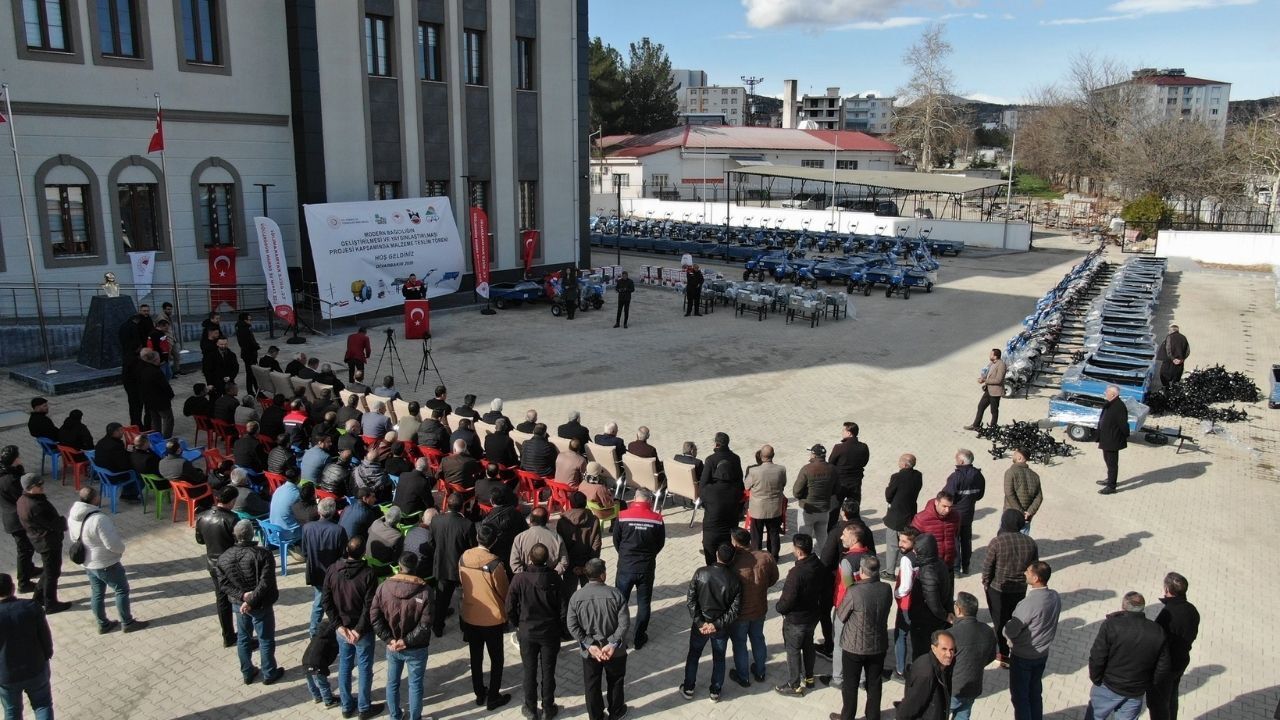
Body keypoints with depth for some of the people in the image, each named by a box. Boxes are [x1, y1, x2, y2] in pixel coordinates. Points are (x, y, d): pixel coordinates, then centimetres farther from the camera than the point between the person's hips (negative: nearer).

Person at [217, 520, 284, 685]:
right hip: (261, 604, -4)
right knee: (266, 640, 11)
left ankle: (247, 673, 33)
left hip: (239, 604, 4)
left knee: (242, 639, 20)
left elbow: (223, 583, -7)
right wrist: (251, 600, -20)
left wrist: (241, 596, -13)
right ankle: (269, 674, 23)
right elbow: (266, 583, -27)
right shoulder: (264, 554, -21)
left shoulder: (224, 558, -5)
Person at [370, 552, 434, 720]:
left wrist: (389, 639, -9)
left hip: (392, 646, 3)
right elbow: (425, 624, -22)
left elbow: (374, 617, -10)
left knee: (392, 682, 22)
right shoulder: (424, 590, -19)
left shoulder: (384, 587, -9)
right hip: (416, 648, -3)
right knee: (415, 685, 14)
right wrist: (406, 641, -14)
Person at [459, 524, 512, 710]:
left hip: (469, 616, 5)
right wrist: (505, 614, 8)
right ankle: (493, 698, 20)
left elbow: (462, 583, 6)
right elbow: (503, 592, -11)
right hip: (492, 618, -5)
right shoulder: (494, 563, -24)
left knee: (476, 657, 20)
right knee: (496, 659, 13)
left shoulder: (464, 557, -9)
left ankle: (479, 693, 33)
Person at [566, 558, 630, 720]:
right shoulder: (615, 594, -17)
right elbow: (624, 623, -20)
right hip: (615, 650, -1)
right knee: (615, 682, 23)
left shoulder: (576, 597, -12)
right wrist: (613, 644, -18)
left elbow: (572, 626, -13)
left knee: (592, 685, 20)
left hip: (589, 651, 1)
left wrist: (589, 645, -13)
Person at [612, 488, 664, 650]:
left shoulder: (622, 516, -13)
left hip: (625, 567, 0)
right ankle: (639, 638, 25)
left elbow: (616, 541, -1)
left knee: (620, 602, 17)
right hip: (647, 569, 0)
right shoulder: (657, 519, -11)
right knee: (643, 603, 16)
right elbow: (660, 544, 2)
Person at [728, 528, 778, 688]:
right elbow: (773, 579, -2)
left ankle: (743, 677, 36)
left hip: (740, 612, -4)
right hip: (760, 608, 4)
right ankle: (760, 672, 44)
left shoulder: (733, 564, -32)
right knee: (758, 639, 26)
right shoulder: (766, 557, -19)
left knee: (739, 643, 19)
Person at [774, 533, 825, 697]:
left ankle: (794, 686, 23)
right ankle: (808, 677, 43)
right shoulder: (819, 566, -8)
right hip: (813, 614, 8)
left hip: (796, 619, -8)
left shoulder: (797, 572, -33)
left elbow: (788, 599, -27)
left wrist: (779, 608, -7)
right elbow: (825, 589, 4)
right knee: (808, 645, 25)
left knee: (793, 650, 10)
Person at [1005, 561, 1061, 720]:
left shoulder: (1029, 603, -33)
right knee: (1035, 692, 24)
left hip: (1023, 657, -7)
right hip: (1042, 654, 7)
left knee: (1019, 695, 12)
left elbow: (1010, 631, -23)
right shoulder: (1055, 597, -10)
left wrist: (1006, 628, -2)